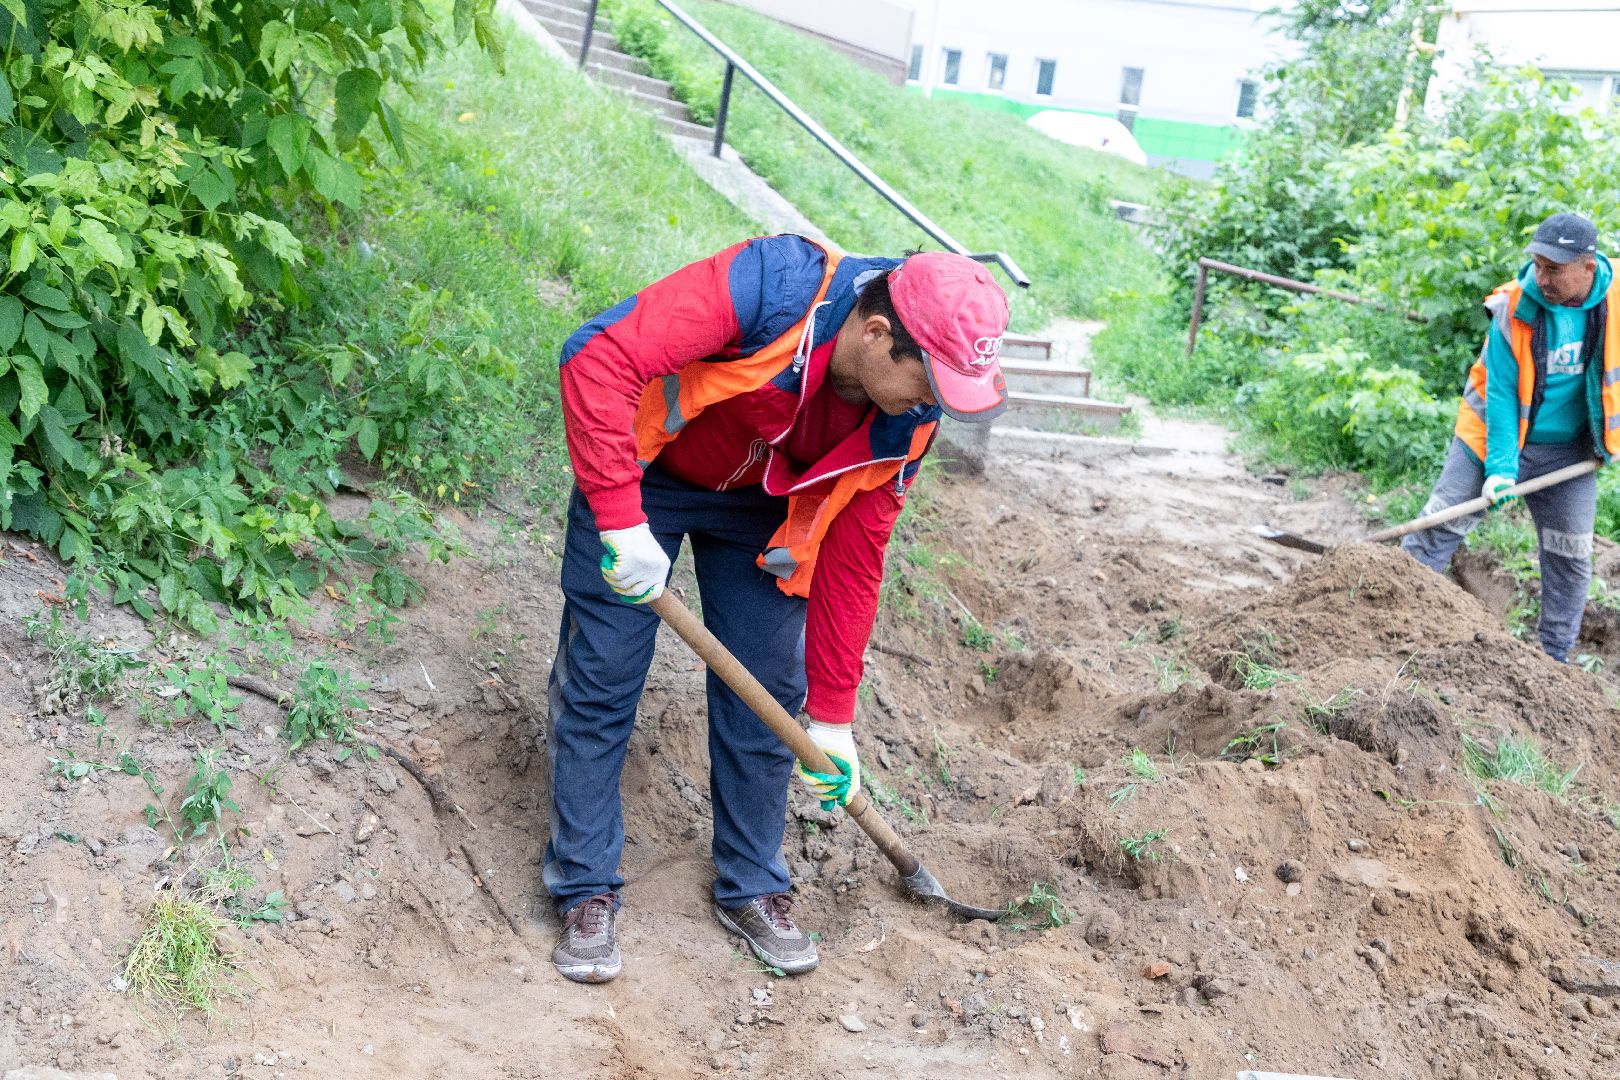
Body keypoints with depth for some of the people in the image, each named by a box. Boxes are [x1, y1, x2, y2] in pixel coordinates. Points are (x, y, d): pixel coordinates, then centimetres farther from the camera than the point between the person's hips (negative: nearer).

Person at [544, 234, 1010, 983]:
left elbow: (852, 559, -9)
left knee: (766, 696, 4)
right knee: (600, 683, -2)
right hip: (639, 475, -4)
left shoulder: (901, 424, -20)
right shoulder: (769, 290, -38)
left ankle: (751, 889, 23)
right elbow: (598, 360, -41)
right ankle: (586, 891, 14)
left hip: (759, 508, 5)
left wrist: (831, 717, -6)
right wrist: (622, 522, -44)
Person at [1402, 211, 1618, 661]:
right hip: (1496, 436, -2)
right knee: (1438, 526, -5)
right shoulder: (1513, 308, -21)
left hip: (1568, 452, 2)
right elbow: (1500, 394, -19)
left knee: (1571, 558, 7)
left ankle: (1554, 658, 20)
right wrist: (1500, 467, -26)